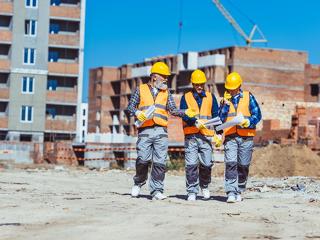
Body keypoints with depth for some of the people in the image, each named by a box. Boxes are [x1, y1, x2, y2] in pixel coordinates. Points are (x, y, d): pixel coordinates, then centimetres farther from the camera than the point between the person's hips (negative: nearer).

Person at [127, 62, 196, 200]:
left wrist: (185, 112, -3)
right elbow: (130, 106, 11)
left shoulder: (166, 92, 20)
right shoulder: (141, 90, 13)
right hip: (145, 130, -2)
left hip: (161, 131, 2)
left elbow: (173, 110, 13)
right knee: (143, 159, -11)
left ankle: (156, 190, -1)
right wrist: (137, 113, -9)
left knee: (160, 162, -5)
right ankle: (138, 183, 15)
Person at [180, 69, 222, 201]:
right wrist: (196, 122, -19)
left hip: (207, 136, 1)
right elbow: (184, 115, -3)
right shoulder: (186, 97, 10)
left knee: (207, 164, -4)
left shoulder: (210, 97, 15)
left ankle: (204, 186, 22)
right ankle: (192, 192, 0)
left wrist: (219, 134, 5)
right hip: (191, 136, -1)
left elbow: (216, 116, 13)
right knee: (191, 164, -8)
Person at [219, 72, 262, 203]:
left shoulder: (248, 97, 6)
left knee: (243, 165, 4)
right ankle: (231, 192, -16)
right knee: (230, 164, -14)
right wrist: (226, 103, -8)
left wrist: (248, 122, -16)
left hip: (246, 136, 0)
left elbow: (257, 115, 2)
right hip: (230, 137, 0)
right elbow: (221, 118, 3)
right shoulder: (225, 99, 12)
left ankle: (239, 192, 18)